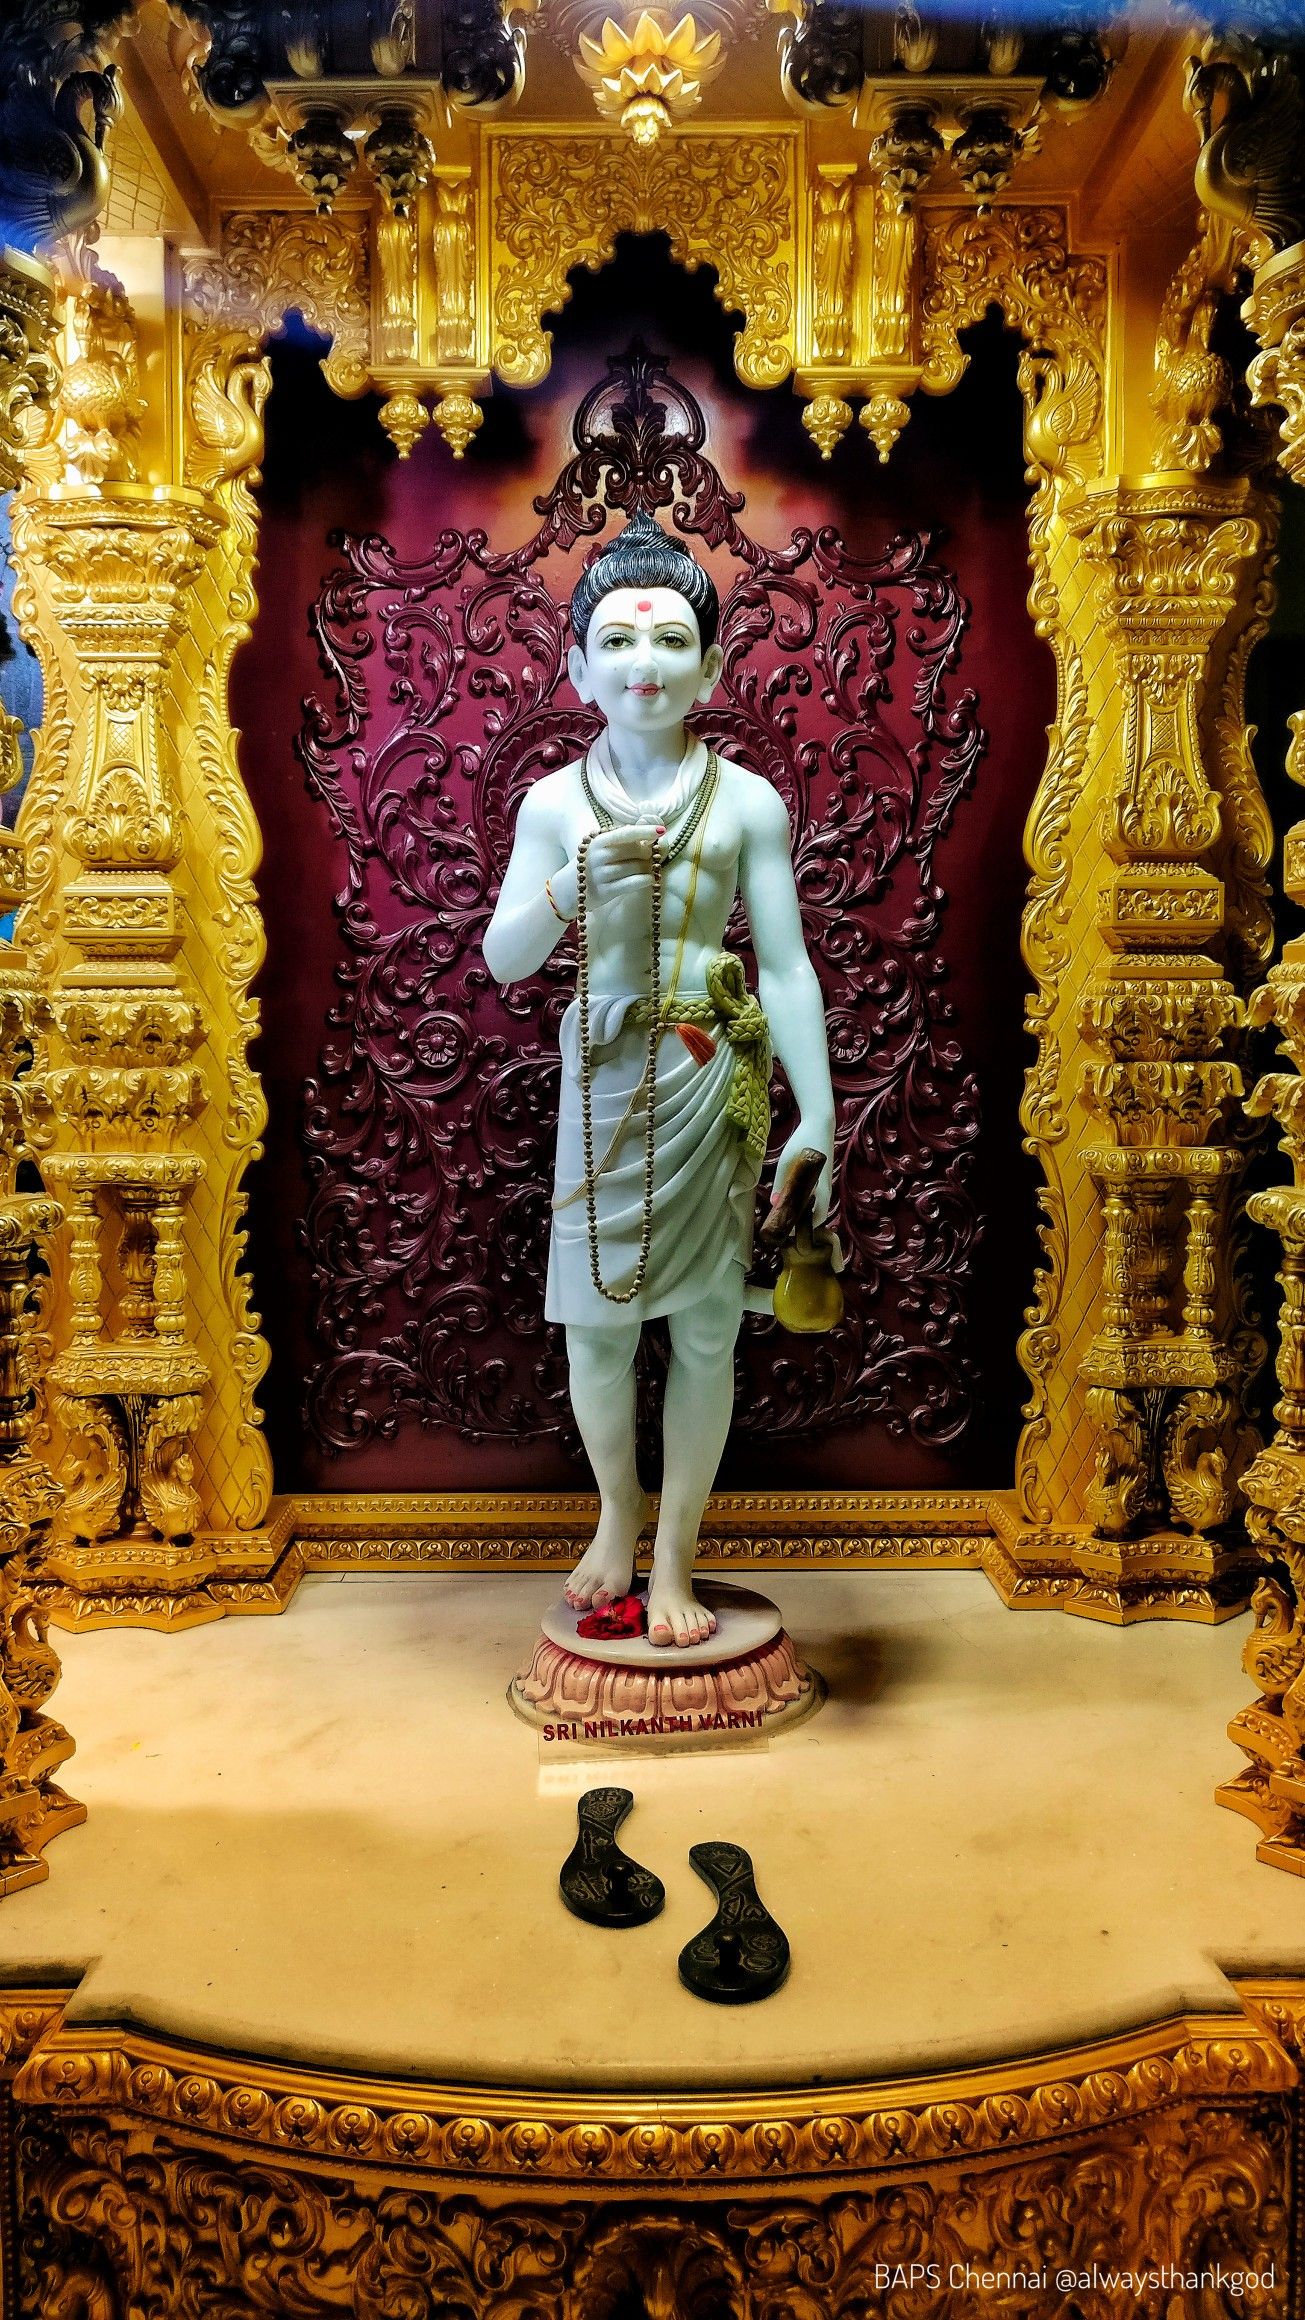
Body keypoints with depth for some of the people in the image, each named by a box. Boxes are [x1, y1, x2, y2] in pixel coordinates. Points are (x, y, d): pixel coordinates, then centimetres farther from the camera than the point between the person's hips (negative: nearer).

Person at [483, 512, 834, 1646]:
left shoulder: (748, 801, 0)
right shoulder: (556, 802, 4)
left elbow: (787, 965, -1)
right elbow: (504, 958, 0)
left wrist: (818, 1115, -7)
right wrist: (573, 883, -19)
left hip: (713, 1079, -1)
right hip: (603, 1078, 1)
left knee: (706, 1320, 4)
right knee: (595, 1316, 7)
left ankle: (675, 1553, 21)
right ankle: (617, 1517, 33)